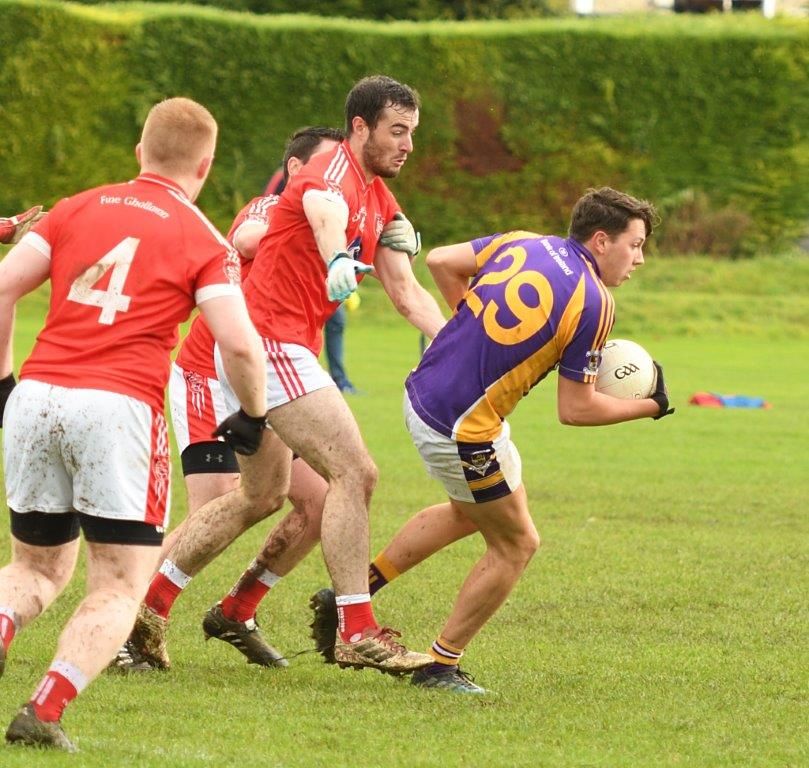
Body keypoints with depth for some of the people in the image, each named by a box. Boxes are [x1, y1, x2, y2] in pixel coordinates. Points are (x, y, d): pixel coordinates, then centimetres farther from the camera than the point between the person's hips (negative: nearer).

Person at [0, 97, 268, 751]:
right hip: (119, 407, -4)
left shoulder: (78, 210, 14)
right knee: (119, 589, 6)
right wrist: (253, 415, 10)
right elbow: (240, 345, -7)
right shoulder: (204, 242, 4)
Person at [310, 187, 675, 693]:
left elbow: (442, 262, 9)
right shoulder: (594, 303, -15)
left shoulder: (523, 244, 4)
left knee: (470, 513, 32)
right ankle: (441, 665, 19)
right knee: (516, 544, 12)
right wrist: (649, 407, 4)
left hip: (424, 394, 8)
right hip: (465, 430, -8)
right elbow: (575, 409, -11)